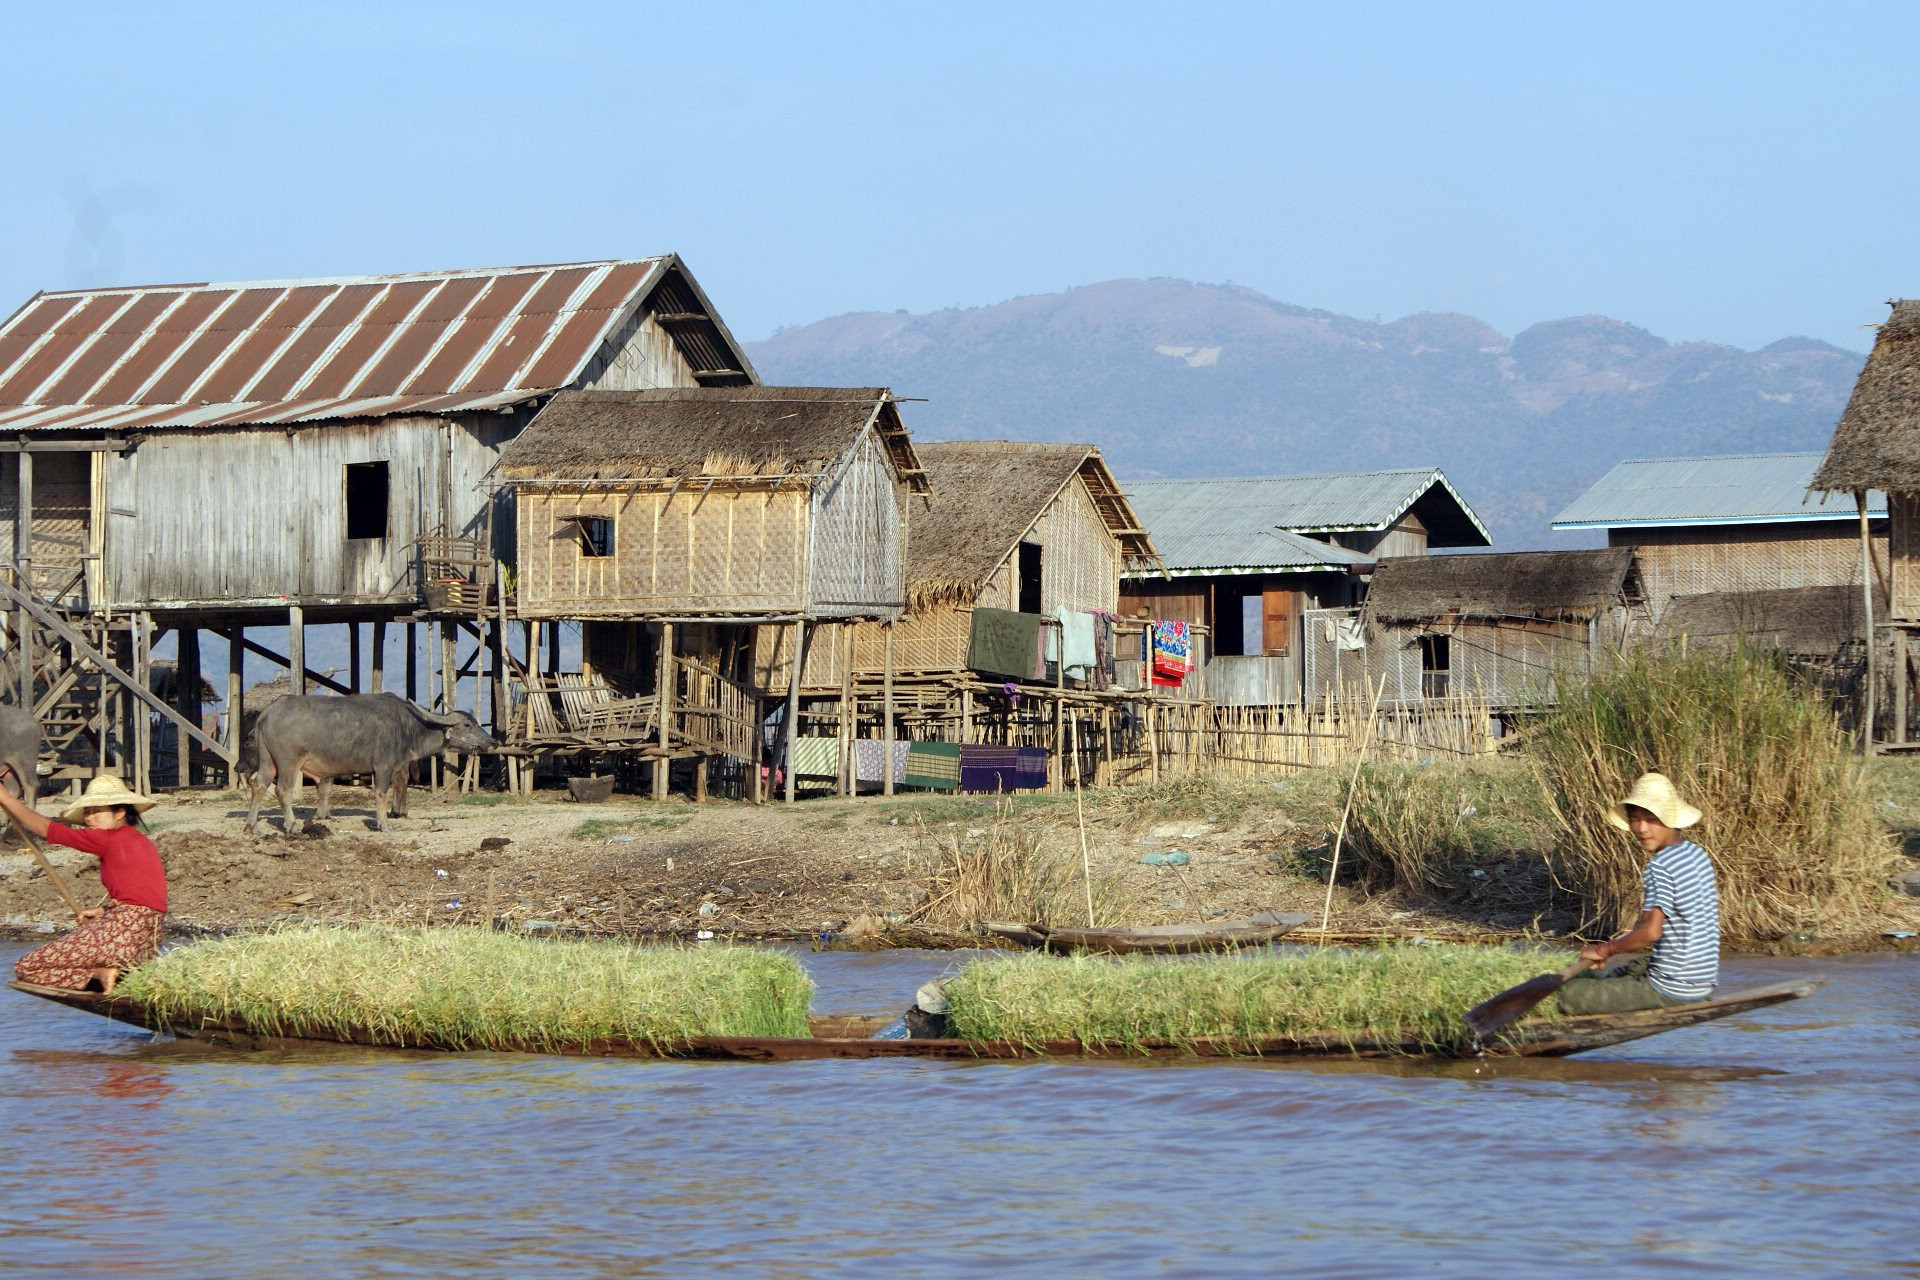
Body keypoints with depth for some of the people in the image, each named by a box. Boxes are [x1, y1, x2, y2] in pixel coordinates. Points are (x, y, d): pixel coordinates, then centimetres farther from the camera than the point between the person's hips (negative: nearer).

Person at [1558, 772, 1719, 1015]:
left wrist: (1606, 949, -18)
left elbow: (1651, 930, -32)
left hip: (1671, 990, -9)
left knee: (1570, 994, -10)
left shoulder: (1660, 867, -21)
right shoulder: (1698, 854, 6)